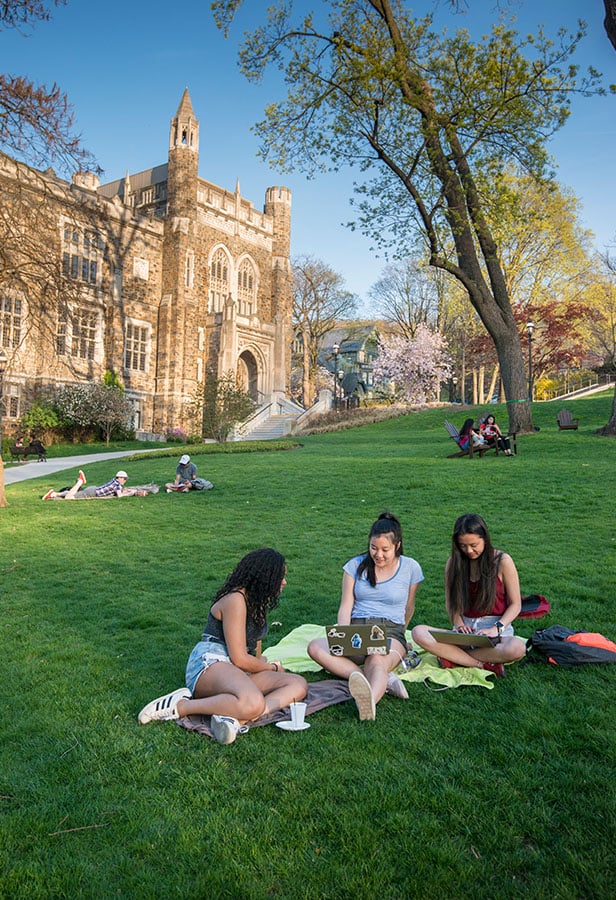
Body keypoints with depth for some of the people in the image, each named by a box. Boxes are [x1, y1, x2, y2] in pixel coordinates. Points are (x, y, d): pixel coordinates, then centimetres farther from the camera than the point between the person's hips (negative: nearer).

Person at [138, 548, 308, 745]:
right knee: (253, 703, -40)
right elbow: (239, 659, -14)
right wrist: (273, 668, 1)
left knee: (299, 685, -11)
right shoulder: (235, 600, -12)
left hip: (238, 671, 9)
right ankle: (179, 706, -20)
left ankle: (236, 718, -30)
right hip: (208, 664, -9)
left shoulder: (256, 600, 18)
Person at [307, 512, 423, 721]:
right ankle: (384, 680, -38)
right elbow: (345, 607, 3)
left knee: (376, 660, -40)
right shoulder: (356, 565, 7)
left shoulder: (410, 568, 5)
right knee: (315, 647, -30)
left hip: (391, 632, -2)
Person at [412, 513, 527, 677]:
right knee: (418, 632, -25)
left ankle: (454, 657, -20)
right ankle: (484, 665, -24)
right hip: (465, 628, 2)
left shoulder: (502, 561, -5)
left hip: (497, 628, -2)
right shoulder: (454, 562, 4)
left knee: (517, 648, -39)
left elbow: (515, 605, -1)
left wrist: (497, 628, -17)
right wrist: (458, 623, -10)